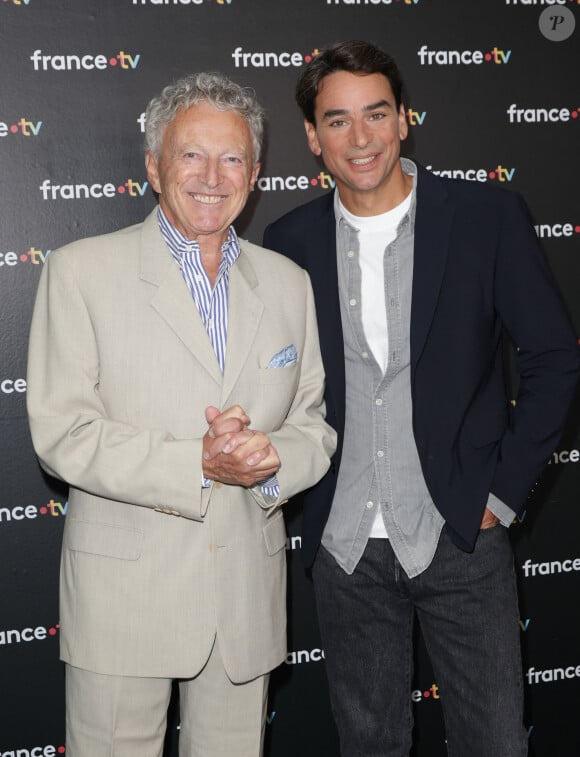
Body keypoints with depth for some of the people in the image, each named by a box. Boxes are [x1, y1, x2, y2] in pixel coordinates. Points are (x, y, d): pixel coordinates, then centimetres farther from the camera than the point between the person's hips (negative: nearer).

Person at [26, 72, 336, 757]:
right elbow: (61, 433, -12)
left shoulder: (289, 284, 8)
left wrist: (271, 460, -14)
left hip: (248, 596, 4)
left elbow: (315, 425, 9)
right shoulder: (80, 271, -5)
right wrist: (198, 465, -22)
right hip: (123, 593, -3)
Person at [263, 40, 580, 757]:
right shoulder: (290, 240, 1)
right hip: (345, 545, 2)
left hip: (460, 536, -2)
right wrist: (301, 489, 2)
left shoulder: (490, 218, -6)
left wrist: (503, 490, -5)